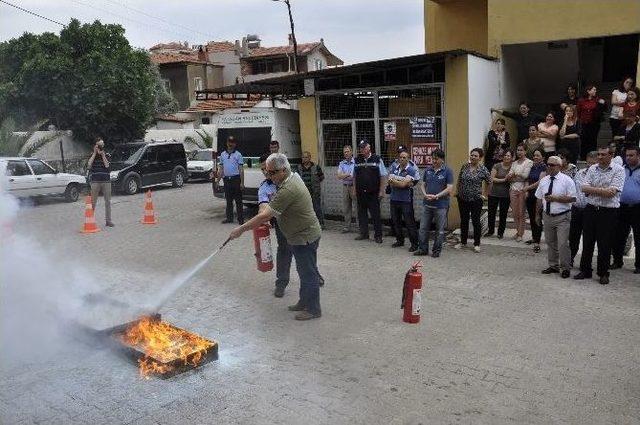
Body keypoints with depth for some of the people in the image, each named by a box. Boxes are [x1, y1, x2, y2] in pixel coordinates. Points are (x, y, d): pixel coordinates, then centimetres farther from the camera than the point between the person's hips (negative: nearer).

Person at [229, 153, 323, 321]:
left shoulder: (287, 190, -28)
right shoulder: (294, 177, 5)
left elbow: (265, 216, -29)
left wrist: (241, 229, -24)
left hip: (305, 237, -10)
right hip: (301, 236, 10)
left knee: (308, 273, 1)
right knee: (304, 271, 20)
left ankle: (313, 309, 14)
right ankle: (304, 302, 33)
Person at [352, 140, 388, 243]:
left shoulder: (377, 160, -2)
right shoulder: (357, 160, 8)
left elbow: (383, 176, -2)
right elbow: (354, 176, 13)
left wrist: (381, 191, -6)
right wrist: (355, 190, 9)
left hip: (373, 193, -3)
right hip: (360, 192, 4)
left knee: (375, 214, 1)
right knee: (361, 214, 10)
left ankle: (378, 235, 10)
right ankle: (364, 234, 22)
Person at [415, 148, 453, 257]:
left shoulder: (447, 171, -5)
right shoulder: (428, 170, 8)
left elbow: (449, 188, -11)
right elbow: (422, 184, 13)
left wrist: (436, 196, -17)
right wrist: (425, 195, -7)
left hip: (441, 205, -4)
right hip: (427, 204, 4)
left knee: (440, 230, 6)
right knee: (423, 228, 8)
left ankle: (436, 251, 17)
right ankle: (423, 249, 19)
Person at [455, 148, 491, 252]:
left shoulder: (483, 169, -8)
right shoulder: (464, 167, 2)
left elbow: (489, 182, 3)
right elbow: (459, 180, 14)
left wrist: (484, 194, 3)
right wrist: (457, 191, 9)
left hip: (476, 200, -4)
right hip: (463, 199, 4)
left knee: (476, 221, 3)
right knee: (463, 220, 13)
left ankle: (477, 244, 16)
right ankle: (463, 242, 26)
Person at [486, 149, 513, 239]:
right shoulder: (497, 166, -3)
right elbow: (492, 178, -8)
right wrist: (504, 180, -15)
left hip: (506, 195, 1)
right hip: (494, 193, -1)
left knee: (503, 214, 8)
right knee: (491, 212, 7)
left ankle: (500, 232, 21)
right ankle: (491, 230, 24)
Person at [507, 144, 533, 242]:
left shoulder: (529, 162, -1)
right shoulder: (514, 163, 17)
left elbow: (525, 175, -12)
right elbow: (509, 176, 6)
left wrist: (514, 174, 1)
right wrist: (519, 175, -12)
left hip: (522, 189, -5)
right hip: (513, 189, 5)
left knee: (521, 213, -1)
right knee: (515, 213, 7)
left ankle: (520, 234, 7)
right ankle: (518, 231, 22)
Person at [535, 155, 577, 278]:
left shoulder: (567, 180, -8)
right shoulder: (543, 181, 8)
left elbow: (572, 198, -13)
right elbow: (539, 199, 14)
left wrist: (555, 198, -20)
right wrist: (538, 214, 16)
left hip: (562, 217, -5)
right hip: (547, 216, 5)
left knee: (563, 244, -7)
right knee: (550, 243, 14)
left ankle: (565, 268, 7)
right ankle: (553, 266, 27)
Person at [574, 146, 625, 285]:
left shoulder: (618, 170, -6)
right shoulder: (592, 168, 7)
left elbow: (612, 192, -17)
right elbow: (584, 188, -3)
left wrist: (594, 189, -10)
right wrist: (603, 190, -13)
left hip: (608, 212, -4)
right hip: (591, 210, 4)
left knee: (604, 244, 3)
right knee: (587, 242, 9)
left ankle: (603, 273, 16)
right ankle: (585, 271, 21)